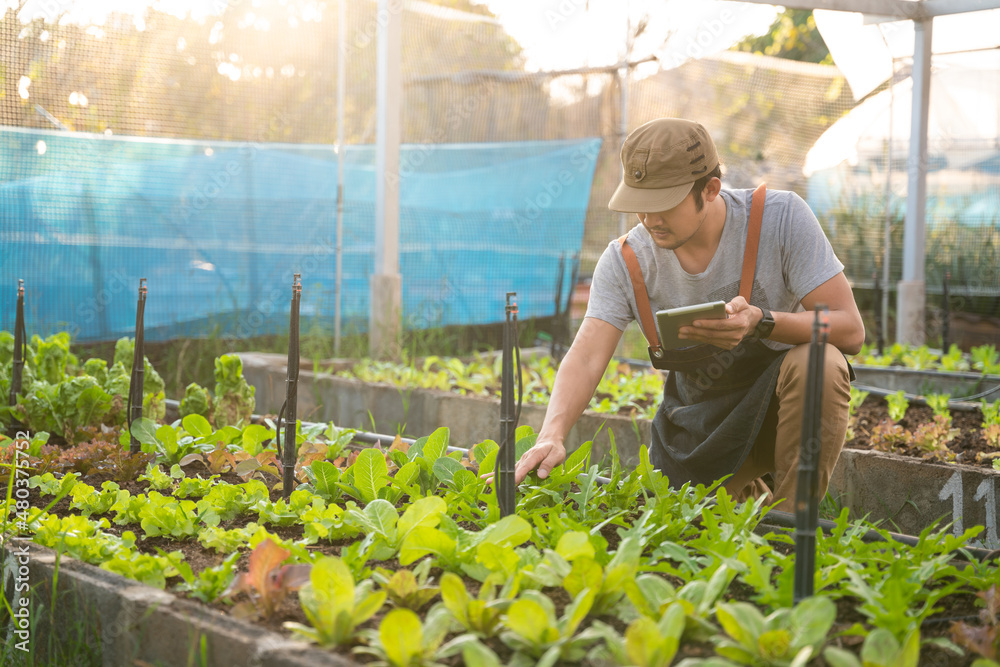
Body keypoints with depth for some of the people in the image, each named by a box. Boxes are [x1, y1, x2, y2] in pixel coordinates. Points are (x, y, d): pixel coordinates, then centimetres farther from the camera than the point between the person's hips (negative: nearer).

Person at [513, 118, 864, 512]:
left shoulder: (780, 217, -21)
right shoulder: (625, 261, -13)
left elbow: (851, 329, -23)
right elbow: (586, 357, -22)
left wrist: (762, 323, -41)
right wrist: (551, 436, -41)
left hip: (779, 397, -3)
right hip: (700, 420, 3)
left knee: (817, 364, -34)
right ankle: (749, 494, 27)